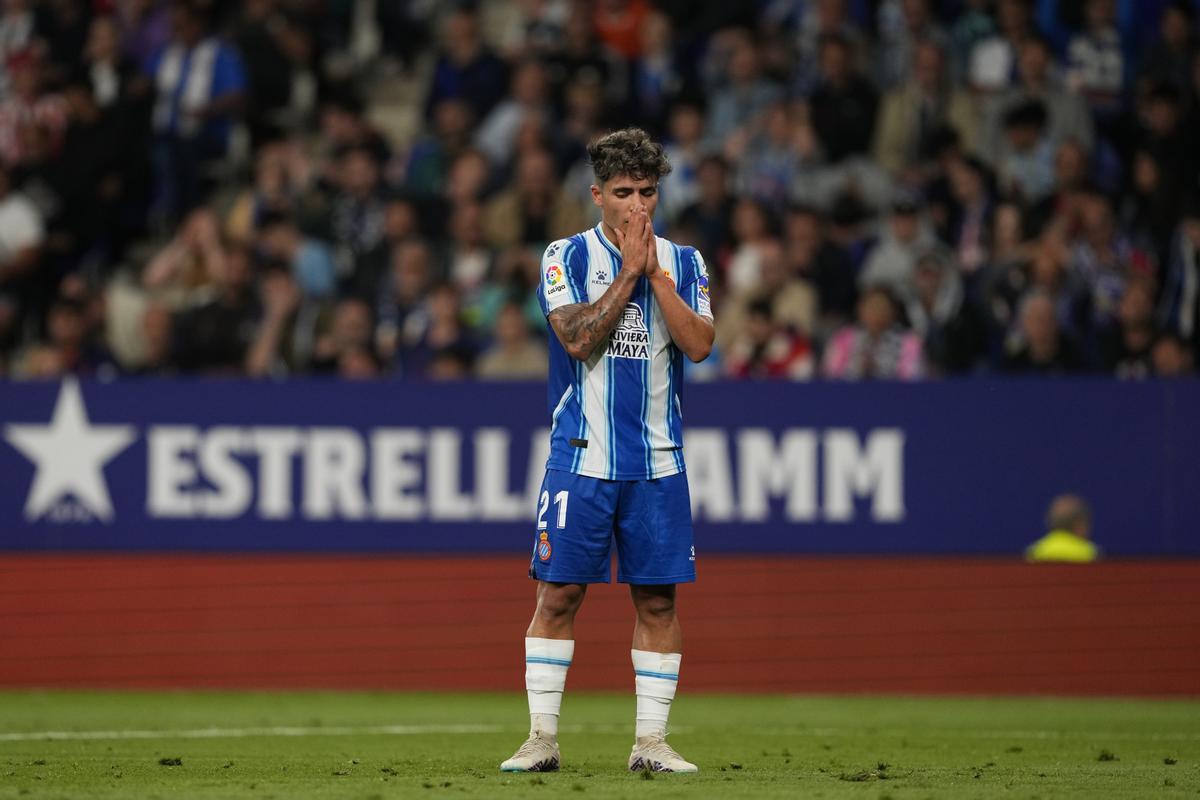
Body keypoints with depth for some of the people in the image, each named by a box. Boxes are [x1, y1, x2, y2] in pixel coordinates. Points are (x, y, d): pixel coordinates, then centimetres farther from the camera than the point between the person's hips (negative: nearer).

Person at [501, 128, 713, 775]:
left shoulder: (682, 262, 8)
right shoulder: (567, 256, 1)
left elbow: (698, 344, -6)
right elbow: (578, 338, -14)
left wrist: (656, 273, -10)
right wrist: (629, 271, -12)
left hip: (657, 462, 2)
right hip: (582, 457, -2)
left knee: (657, 599, 2)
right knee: (558, 593, -3)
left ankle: (651, 741, 7)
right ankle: (542, 738, 2)